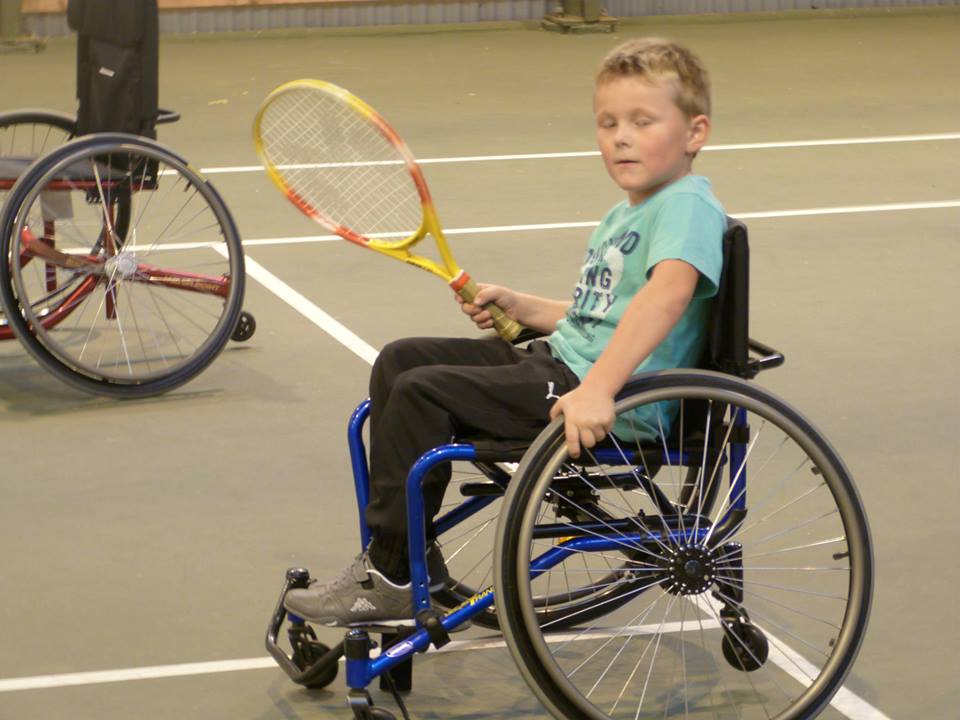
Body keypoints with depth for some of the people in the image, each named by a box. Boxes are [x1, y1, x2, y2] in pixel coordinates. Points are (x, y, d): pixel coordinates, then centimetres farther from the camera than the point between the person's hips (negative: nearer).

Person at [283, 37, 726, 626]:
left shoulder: (689, 206, -14)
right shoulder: (622, 218, 20)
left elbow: (669, 290, -34)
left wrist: (597, 390, -43)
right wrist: (518, 307, 16)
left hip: (621, 400, -11)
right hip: (558, 359, 11)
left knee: (422, 393, -17)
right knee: (400, 362, 10)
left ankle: (391, 580, -6)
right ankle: (404, 558, 11)